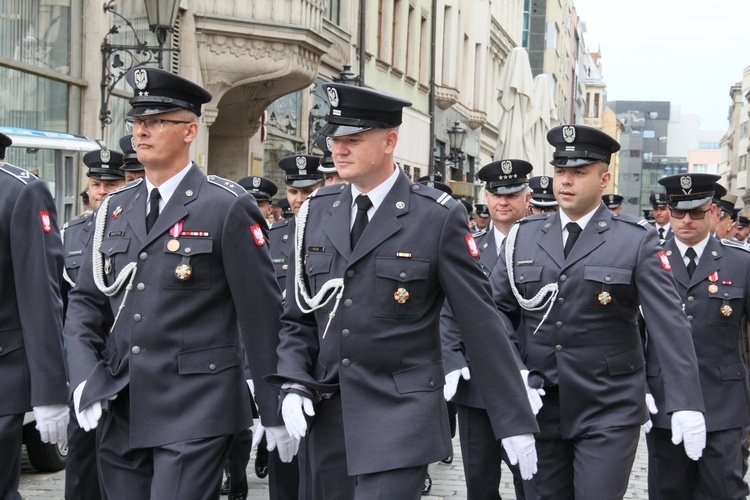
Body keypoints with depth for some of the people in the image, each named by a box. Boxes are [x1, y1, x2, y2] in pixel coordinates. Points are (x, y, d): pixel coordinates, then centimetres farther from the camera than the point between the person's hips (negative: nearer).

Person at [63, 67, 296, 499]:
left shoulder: (228, 207, -6)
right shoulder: (116, 208, 11)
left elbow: (262, 314, -6)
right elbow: (86, 302, 14)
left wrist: (276, 412, -5)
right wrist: (85, 378, -2)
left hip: (196, 414, -6)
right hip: (121, 412, 6)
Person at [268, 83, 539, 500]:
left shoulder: (439, 217, -7)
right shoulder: (317, 212, 7)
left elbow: (482, 324, -6)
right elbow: (298, 316, 12)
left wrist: (515, 422, -6)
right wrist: (293, 385, -4)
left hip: (402, 417, -5)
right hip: (329, 415, 5)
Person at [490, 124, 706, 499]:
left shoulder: (636, 240, -5)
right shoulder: (523, 236, 5)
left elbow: (670, 324, -10)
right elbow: (494, 310, 9)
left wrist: (686, 404, -19)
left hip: (609, 412, -3)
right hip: (539, 408, 3)